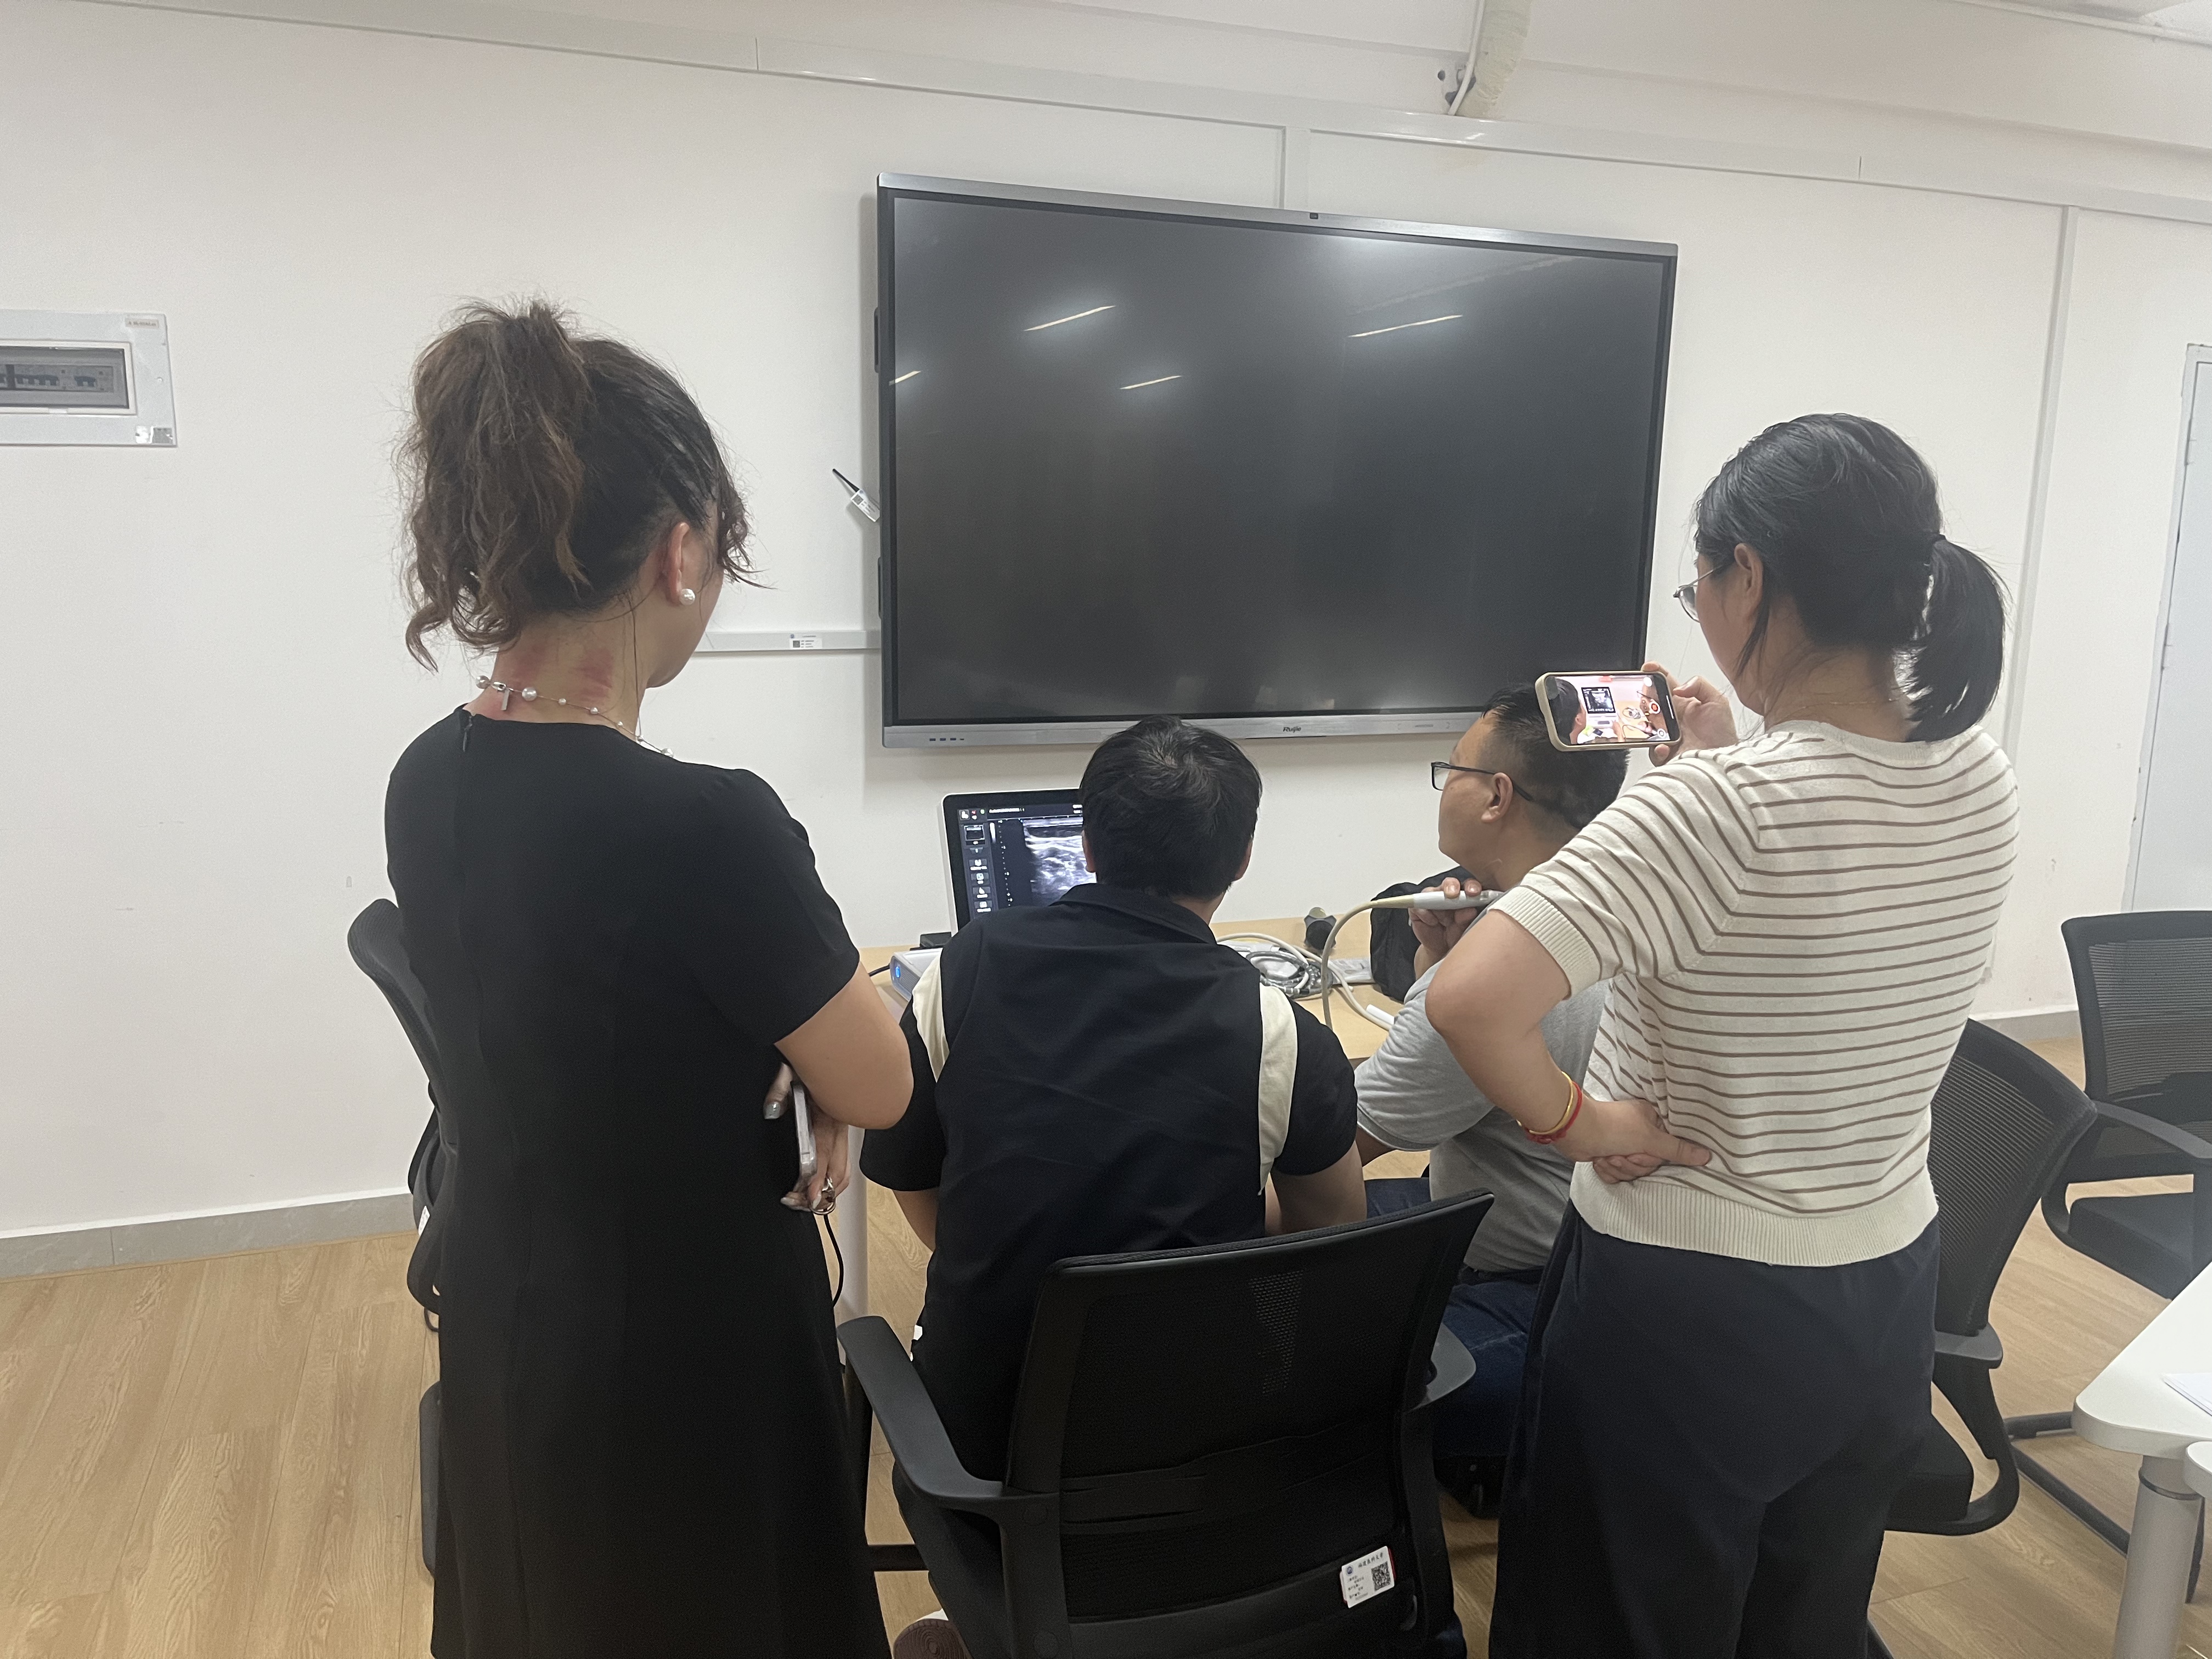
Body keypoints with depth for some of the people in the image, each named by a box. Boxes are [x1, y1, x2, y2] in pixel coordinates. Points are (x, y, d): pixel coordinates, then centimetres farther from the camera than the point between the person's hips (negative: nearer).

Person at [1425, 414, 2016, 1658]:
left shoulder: (1715, 808, -28)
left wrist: (1574, 1122, -21)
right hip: (1888, 1297, 7)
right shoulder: (1983, 780, -5)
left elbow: (1471, 1001, -38)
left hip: (1688, 1318, -6)